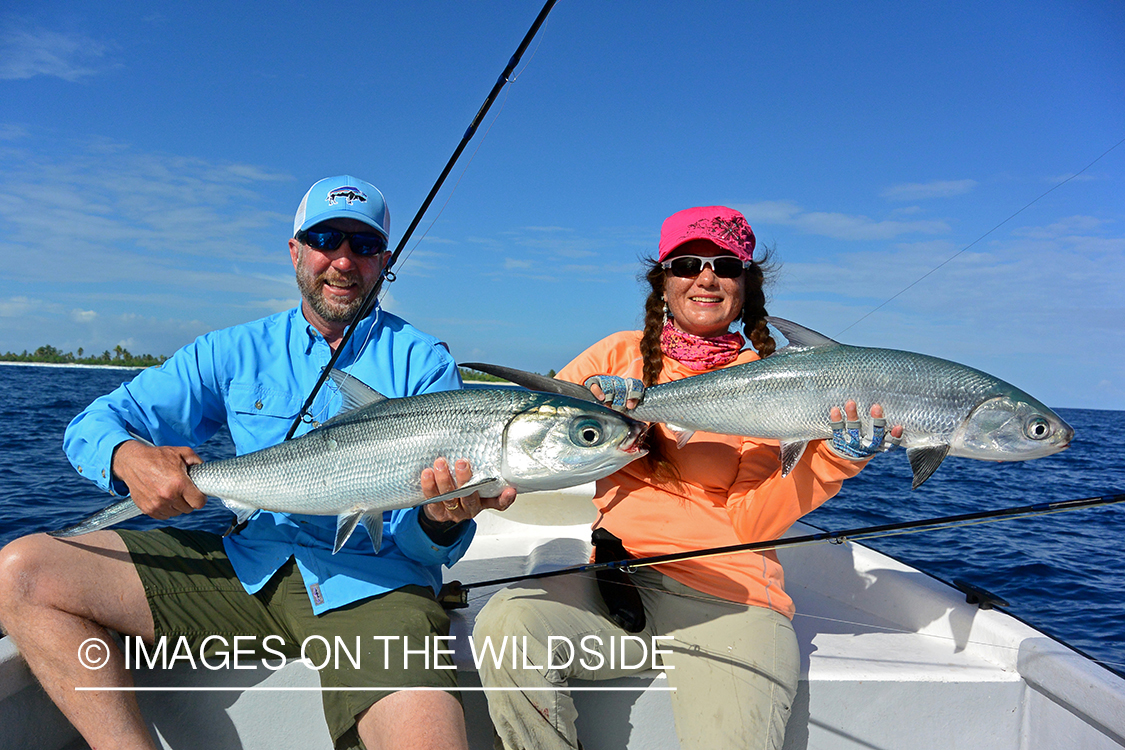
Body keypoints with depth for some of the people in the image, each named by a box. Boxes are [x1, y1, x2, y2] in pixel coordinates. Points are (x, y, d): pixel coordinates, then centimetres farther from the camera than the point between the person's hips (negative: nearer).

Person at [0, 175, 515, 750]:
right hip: (249, 566, 4)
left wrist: (443, 519, -31)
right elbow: (95, 424, 8)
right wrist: (130, 457, -16)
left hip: (373, 583, -3)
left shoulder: (423, 362, -1)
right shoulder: (238, 351, 9)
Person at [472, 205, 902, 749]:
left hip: (729, 596, -1)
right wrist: (584, 401, -13)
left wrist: (834, 456, -17)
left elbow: (751, 523, -5)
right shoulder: (622, 353, 10)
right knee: (505, 626, -24)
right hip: (614, 578, 2)